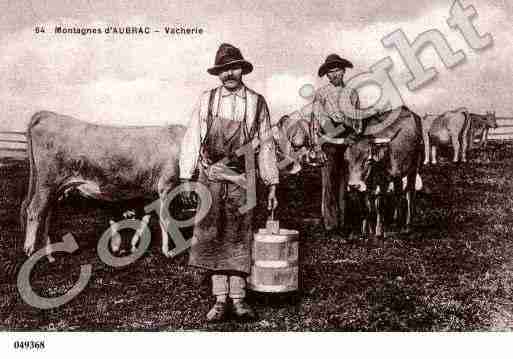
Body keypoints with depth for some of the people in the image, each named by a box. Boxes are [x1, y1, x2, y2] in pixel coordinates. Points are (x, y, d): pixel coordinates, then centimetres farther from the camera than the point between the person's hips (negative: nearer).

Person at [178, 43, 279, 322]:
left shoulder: (257, 103, 6)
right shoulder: (206, 100, 6)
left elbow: (266, 145, 9)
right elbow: (192, 139, 6)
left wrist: (272, 184, 7)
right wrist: (185, 177, 0)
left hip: (241, 179, 0)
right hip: (210, 177, 1)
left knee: (238, 239, 2)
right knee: (212, 237, 1)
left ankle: (238, 299, 11)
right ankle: (220, 300, 9)